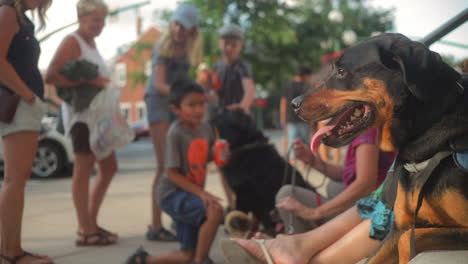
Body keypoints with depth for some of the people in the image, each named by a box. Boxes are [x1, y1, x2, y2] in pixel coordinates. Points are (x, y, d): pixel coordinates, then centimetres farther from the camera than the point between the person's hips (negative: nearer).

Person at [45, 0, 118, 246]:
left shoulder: (91, 43, 18)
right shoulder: (72, 42, -9)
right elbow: (51, 76, -21)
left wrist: (102, 85, 8)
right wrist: (88, 81, -26)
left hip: (98, 113, 10)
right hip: (81, 113, -10)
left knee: (109, 167, 14)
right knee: (83, 170, -6)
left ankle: (91, 223, 22)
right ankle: (85, 231, -1)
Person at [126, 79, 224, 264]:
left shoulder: (205, 128, 0)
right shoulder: (176, 133, -20)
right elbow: (172, 173, -19)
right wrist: (201, 193, -25)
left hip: (193, 193, 7)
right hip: (173, 193, -7)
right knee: (215, 210, -32)